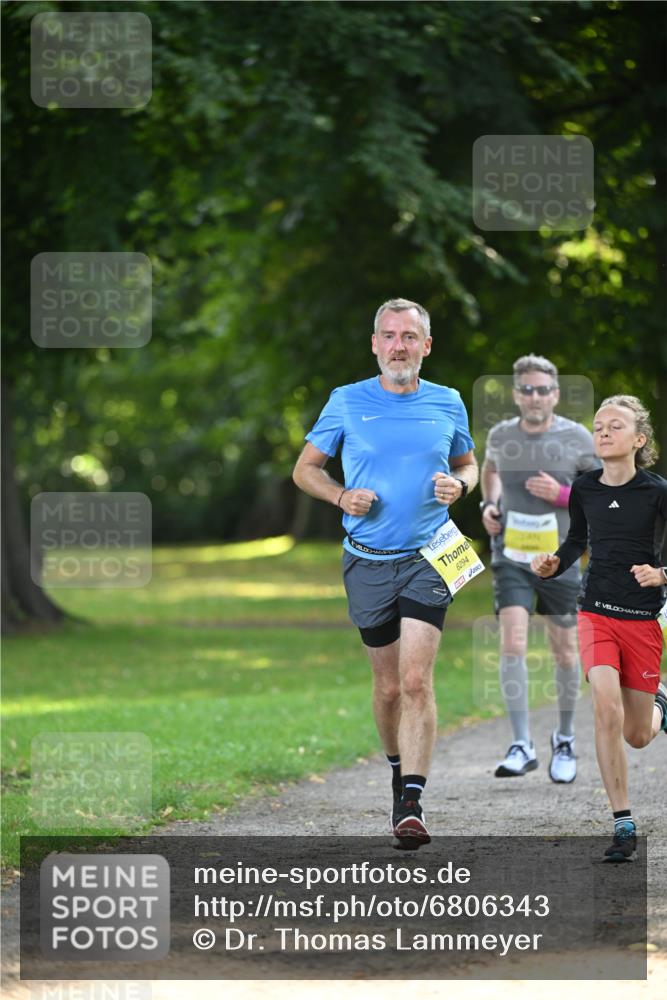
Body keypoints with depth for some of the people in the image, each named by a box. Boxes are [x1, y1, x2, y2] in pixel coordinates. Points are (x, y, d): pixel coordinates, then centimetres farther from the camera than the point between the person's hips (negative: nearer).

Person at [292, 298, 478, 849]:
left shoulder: (448, 404, 5)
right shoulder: (346, 402, 1)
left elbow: (467, 463, 20)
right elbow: (305, 468, 9)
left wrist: (459, 484, -4)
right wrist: (342, 496, -10)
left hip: (428, 558, -1)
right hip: (368, 561, 1)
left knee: (416, 680, -14)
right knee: (389, 685, 9)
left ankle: (411, 803, -17)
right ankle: (398, 766, 36)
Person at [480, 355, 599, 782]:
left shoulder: (578, 439, -7)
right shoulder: (501, 435, 0)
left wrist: (562, 494, -17)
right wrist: (489, 503, 5)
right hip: (511, 557, 1)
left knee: (565, 651, 9)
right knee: (513, 643, -15)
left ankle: (565, 739, 30)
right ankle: (522, 746, -13)